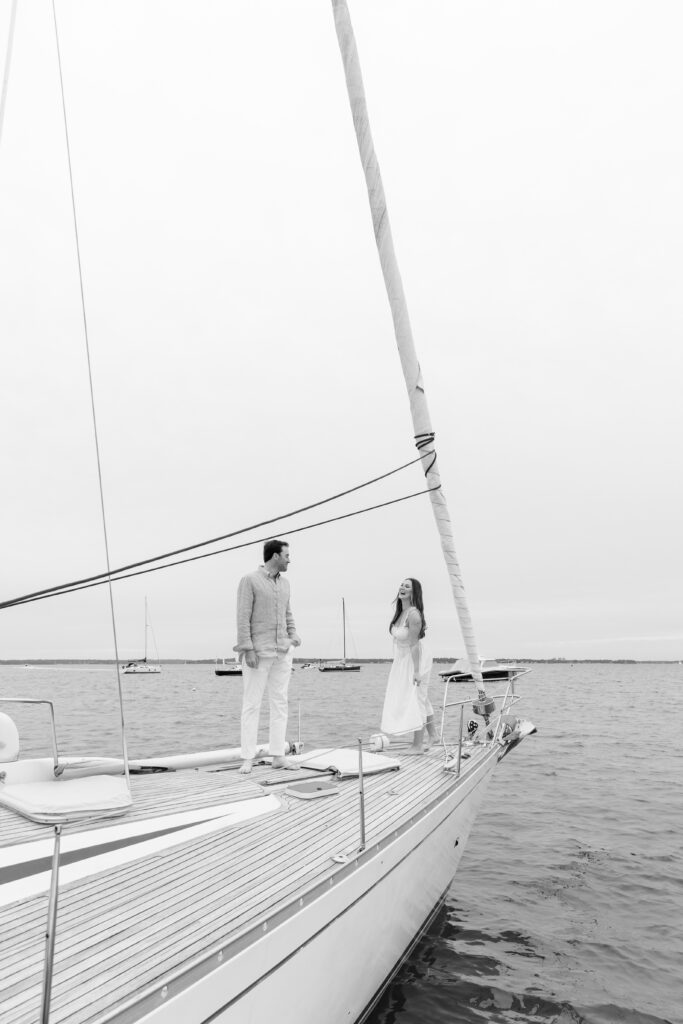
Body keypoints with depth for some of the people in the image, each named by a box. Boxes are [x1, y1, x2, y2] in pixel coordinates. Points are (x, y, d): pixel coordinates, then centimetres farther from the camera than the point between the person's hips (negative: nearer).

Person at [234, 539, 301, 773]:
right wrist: (248, 649, -17)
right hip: (258, 653, -6)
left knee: (280, 703, 6)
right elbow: (243, 617, -12)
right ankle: (248, 758, 6)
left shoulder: (284, 583, 13)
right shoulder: (249, 580, -7)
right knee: (251, 704, -1)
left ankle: (278, 755, 12)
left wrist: (293, 634, 3)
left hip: (282, 652, 7)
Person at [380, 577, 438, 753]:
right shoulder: (400, 611, 4)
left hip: (416, 660, -9)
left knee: (415, 701, -4)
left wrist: (416, 671, -25)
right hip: (402, 660, 9)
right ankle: (432, 735, 34)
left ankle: (418, 745, 5)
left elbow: (414, 644, -26)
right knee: (421, 699, 19)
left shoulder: (414, 614, -24)